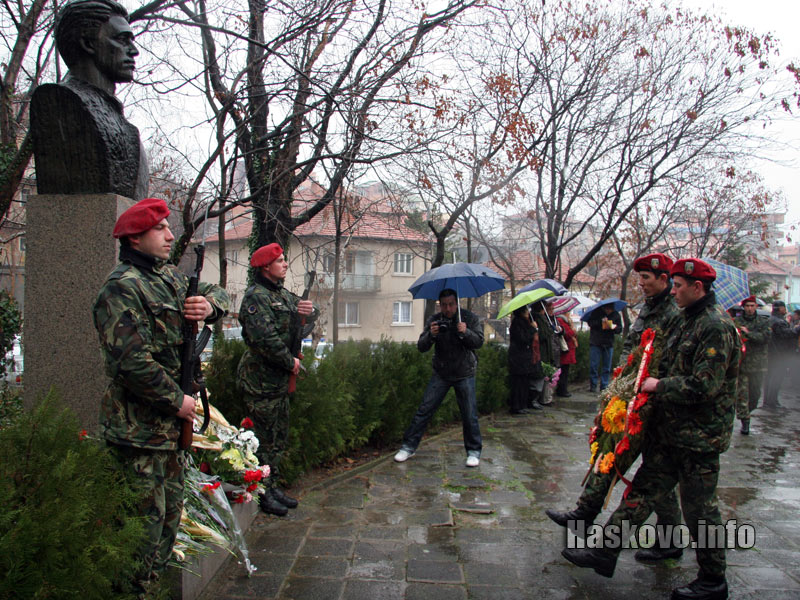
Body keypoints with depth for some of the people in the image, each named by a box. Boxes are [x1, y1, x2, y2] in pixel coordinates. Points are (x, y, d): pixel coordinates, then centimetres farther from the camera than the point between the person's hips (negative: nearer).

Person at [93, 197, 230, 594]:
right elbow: (132, 360, -25)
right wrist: (177, 400, -17)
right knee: (146, 516, 0)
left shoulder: (168, 276, 10)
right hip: (138, 425, -9)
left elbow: (216, 292, 21)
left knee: (171, 510, 20)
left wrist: (210, 304, -4)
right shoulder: (122, 287, -17)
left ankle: (157, 581, 36)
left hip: (171, 420, 9)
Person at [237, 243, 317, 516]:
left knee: (279, 439, 17)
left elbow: (311, 314, 20)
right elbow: (265, 338, -25)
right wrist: (290, 362, -14)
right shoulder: (256, 296, -15)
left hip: (280, 380, 10)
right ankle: (263, 494, 11)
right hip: (260, 379, -10)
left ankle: (273, 487, 29)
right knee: (265, 440, -1)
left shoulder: (283, 294, 14)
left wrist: (309, 311, -5)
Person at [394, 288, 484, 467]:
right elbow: (421, 347, -9)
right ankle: (408, 447, 9)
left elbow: (479, 342, -12)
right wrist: (431, 335, -30)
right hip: (441, 374, 1)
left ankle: (474, 451, 17)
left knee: (469, 415, 0)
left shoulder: (470, 318, -6)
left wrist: (465, 332, -31)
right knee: (424, 410, -1)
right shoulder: (433, 320, -3)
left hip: (465, 375, -1)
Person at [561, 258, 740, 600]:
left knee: (700, 509, 5)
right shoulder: (684, 320, 12)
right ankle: (605, 552, 18)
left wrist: (659, 386, -15)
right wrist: (656, 383, 8)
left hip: (699, 437, -9)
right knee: (642, 490, 11)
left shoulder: (716, 327, -18)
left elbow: (704, 386, -26)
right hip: (670, 431, 9)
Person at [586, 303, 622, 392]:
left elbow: (619, 329, 7)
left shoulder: (616, 315, 5)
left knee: (607, 367, 5)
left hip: (608, 344, 2)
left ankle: (604, 386, 13)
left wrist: (614, 327, -15)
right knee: (593, 366, -3)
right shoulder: (597, 312, -2)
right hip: (595, 343, -2)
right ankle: (593, 386, 6)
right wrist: (601, 321, -24)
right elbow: (590, 322, -10)